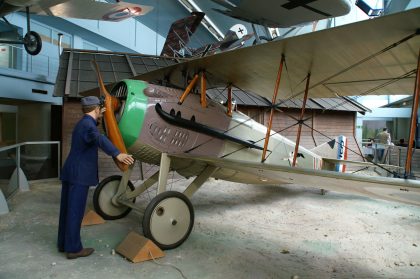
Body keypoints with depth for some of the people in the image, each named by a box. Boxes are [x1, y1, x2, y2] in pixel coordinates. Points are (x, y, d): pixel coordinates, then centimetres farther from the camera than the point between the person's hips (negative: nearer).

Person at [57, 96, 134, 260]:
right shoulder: (88, 123, -13)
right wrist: (117, 154, -48)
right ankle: (73, 248, 7)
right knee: (75, 211, -2)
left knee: (67, 210, 15)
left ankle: (64, 243, 26)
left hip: (70, 172, 10)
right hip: (79, 174, -10)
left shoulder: (82, 123, 17)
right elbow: (98, 138, -36)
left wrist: (98, 118, 38)